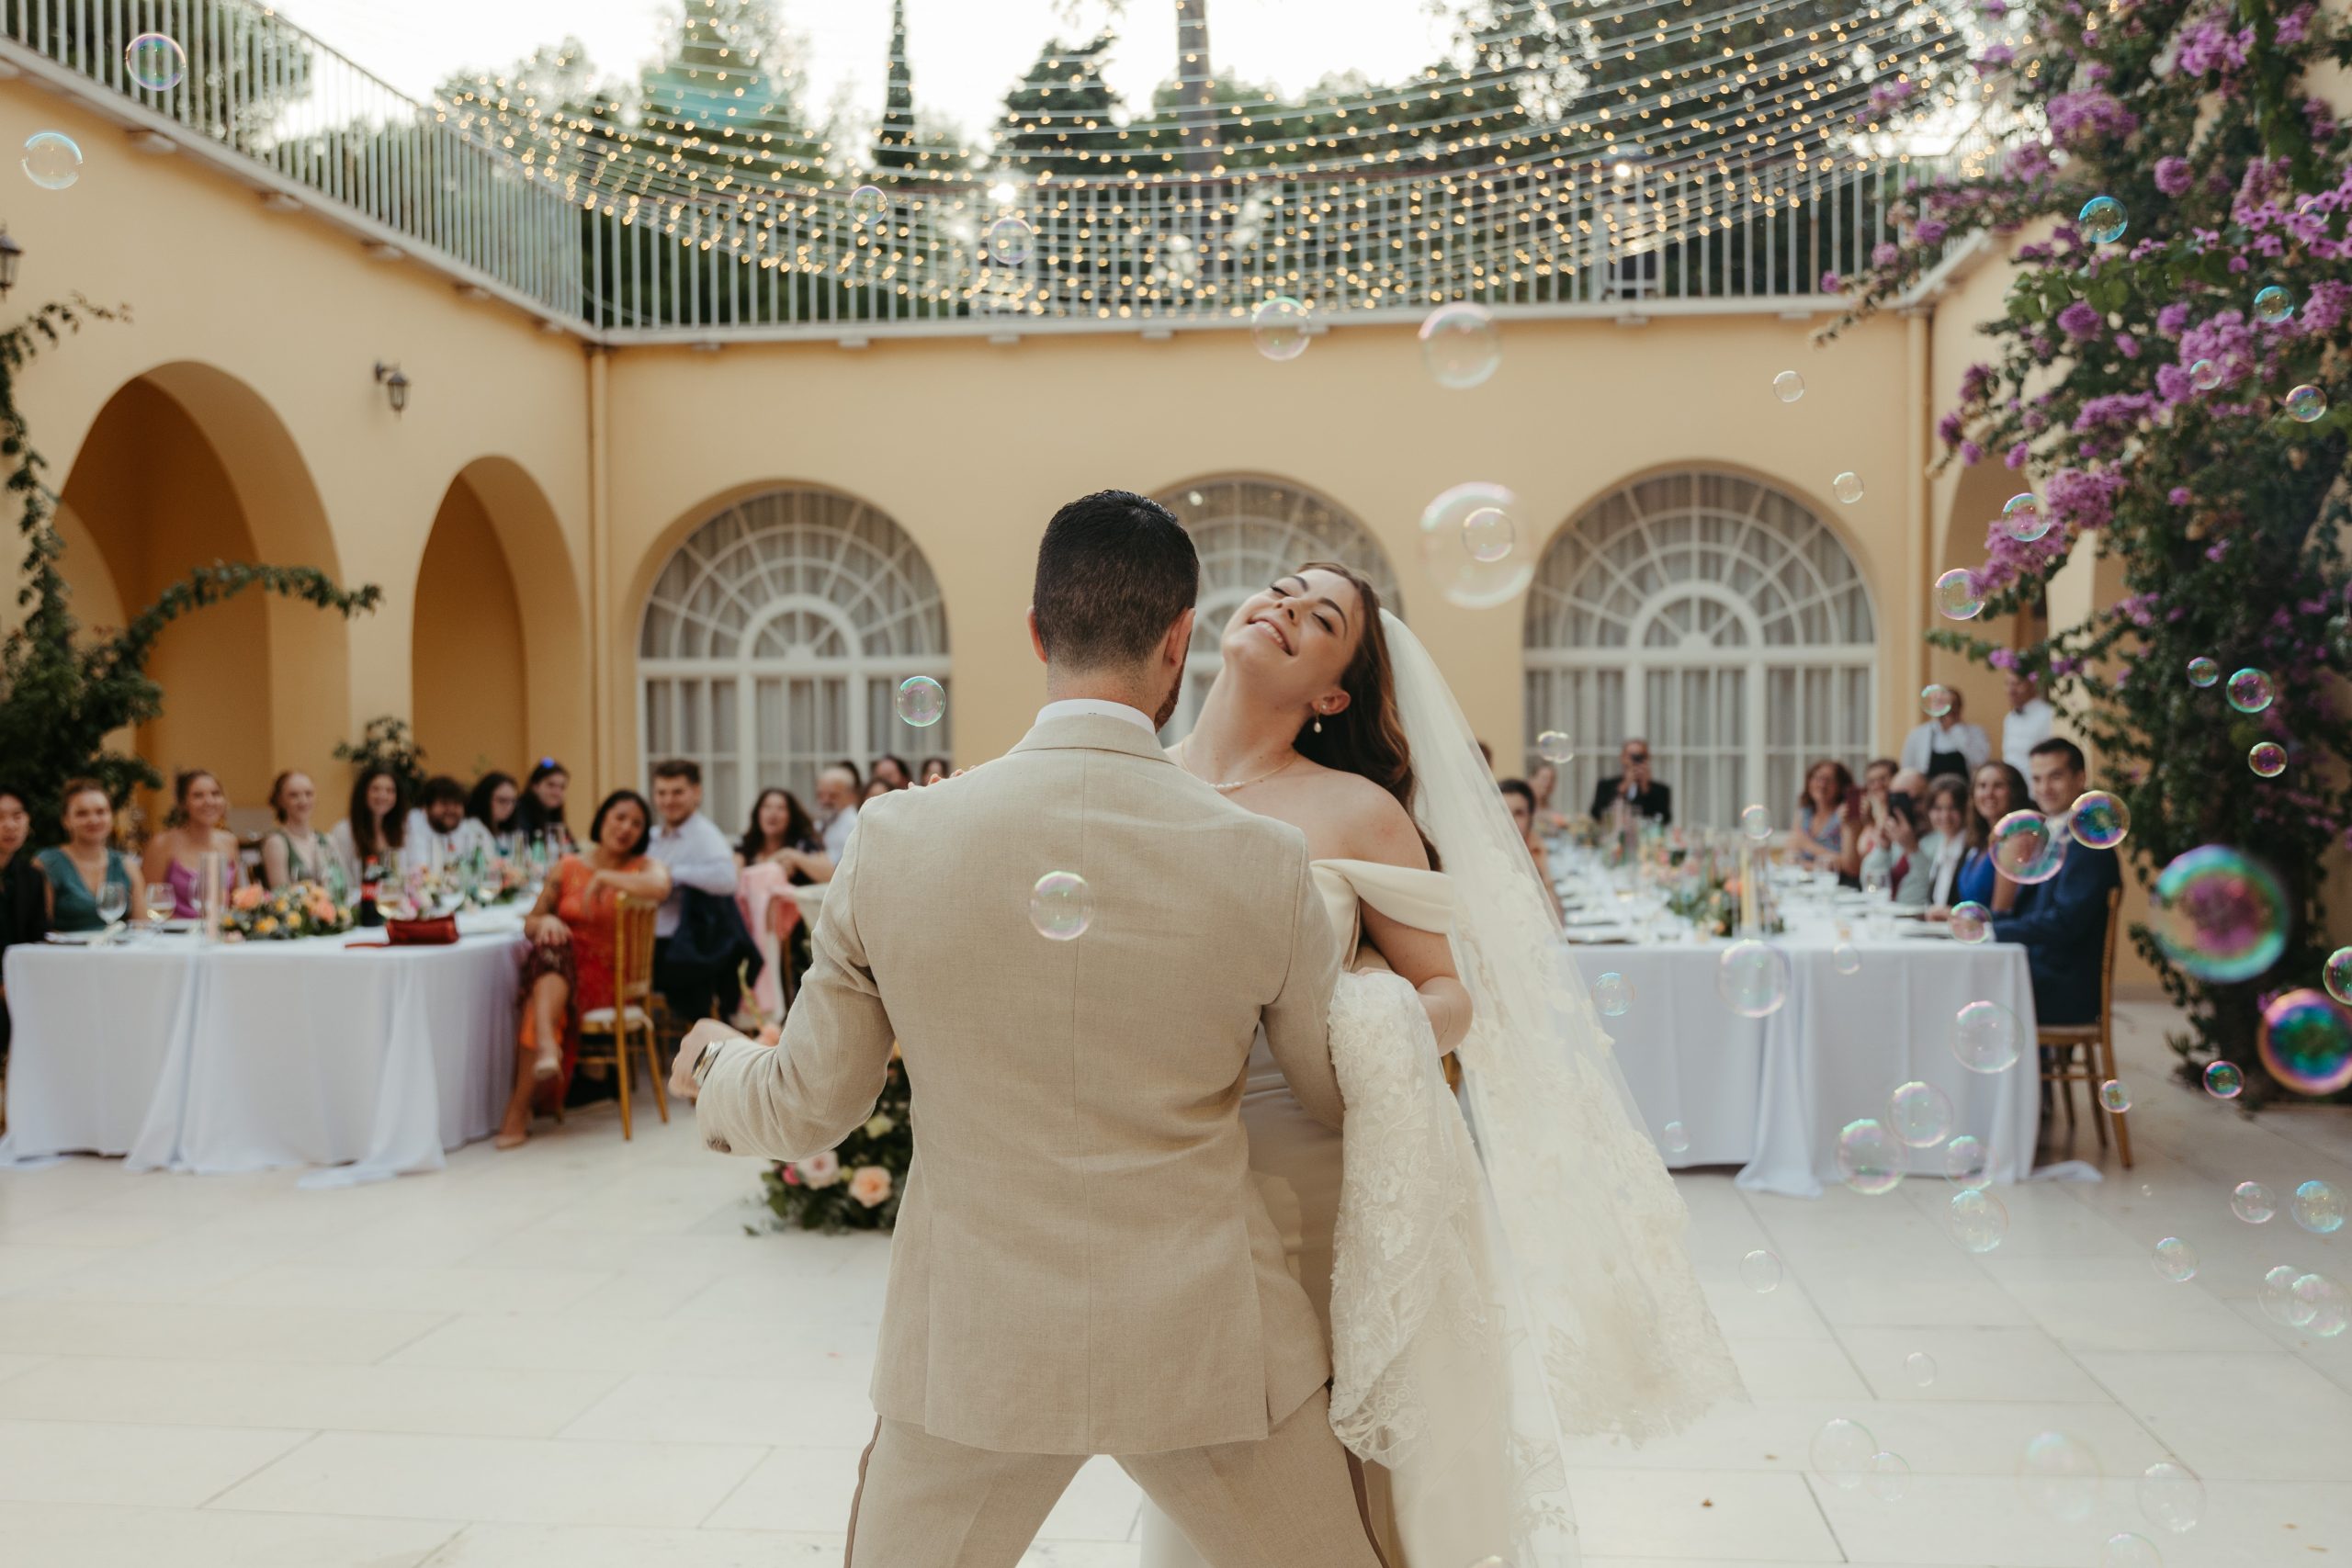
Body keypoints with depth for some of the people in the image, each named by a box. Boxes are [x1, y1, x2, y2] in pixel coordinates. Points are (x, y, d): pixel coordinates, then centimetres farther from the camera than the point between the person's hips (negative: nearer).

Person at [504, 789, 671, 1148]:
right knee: (550, 945, -33)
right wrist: (545, 922, -9)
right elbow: (530, 923, 15)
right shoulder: (567, 868, 13)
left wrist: (604, 877, -15)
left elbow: (660, 887, -22)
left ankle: (519, 1108, -32)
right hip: (559, 968, 3)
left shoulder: (644, 867, 5)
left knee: (541, 995, -32)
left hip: (609, 977, -3)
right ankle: (546, 1048, -49)